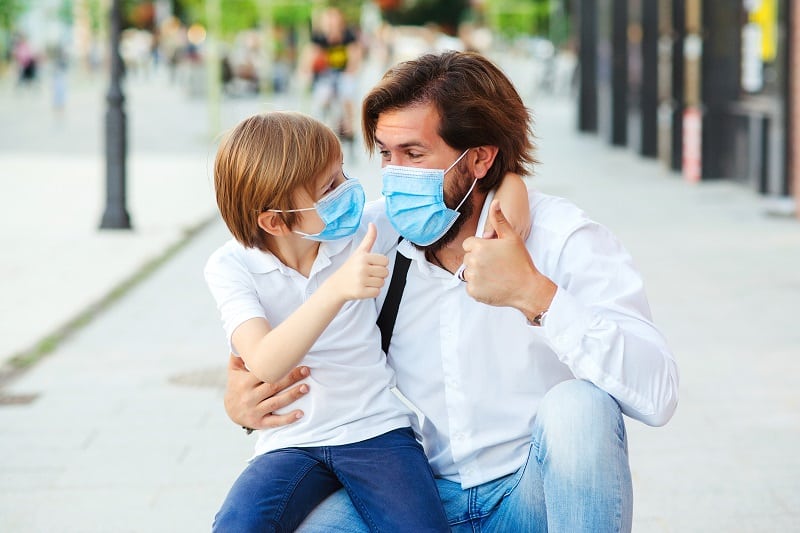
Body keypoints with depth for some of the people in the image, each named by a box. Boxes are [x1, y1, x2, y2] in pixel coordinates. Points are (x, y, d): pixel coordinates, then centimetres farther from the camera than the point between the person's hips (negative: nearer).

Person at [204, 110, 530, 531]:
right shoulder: (231, 267, -10)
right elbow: (263, 365, -27)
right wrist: (337, 289, -38)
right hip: (291, 444, -1)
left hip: (376, 430, 1)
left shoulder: (361, 228, -4)